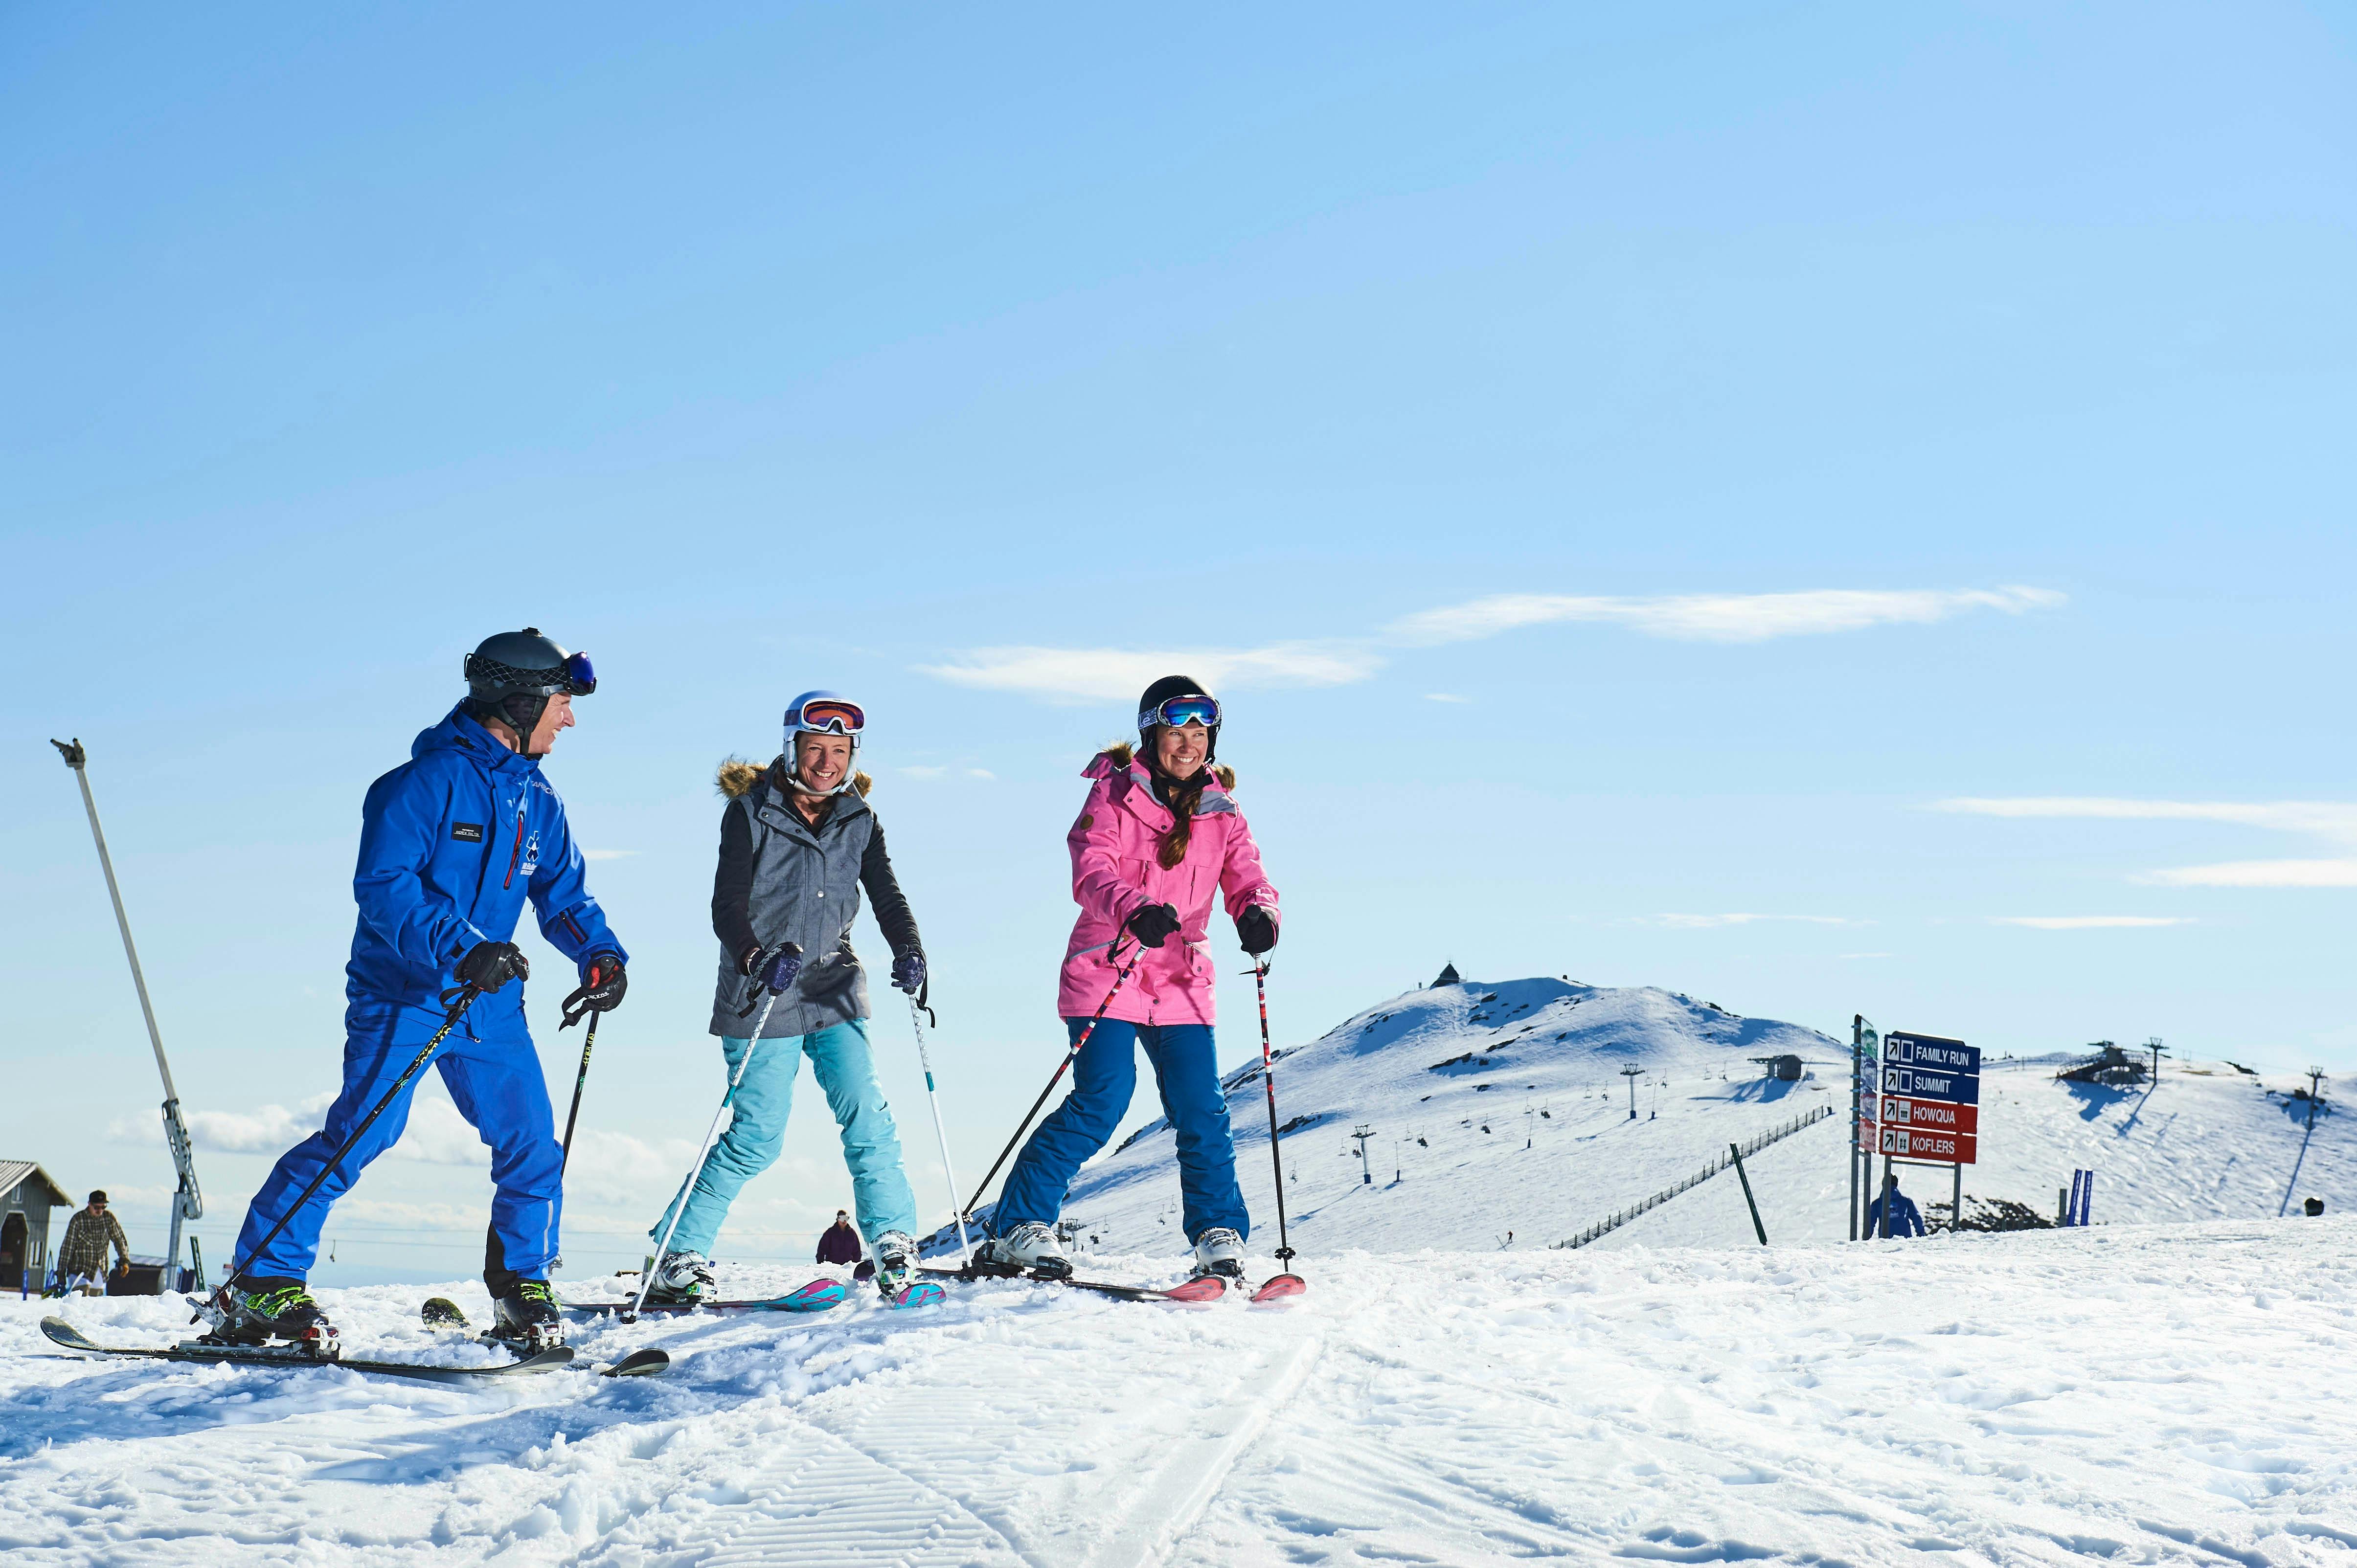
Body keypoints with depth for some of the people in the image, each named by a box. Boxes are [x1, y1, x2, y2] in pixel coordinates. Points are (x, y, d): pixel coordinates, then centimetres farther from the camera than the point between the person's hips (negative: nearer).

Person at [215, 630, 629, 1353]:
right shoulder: (430, 780, -13)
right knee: (360, 1134, -14)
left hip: (491, 1004, 7)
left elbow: (563, 894, 16)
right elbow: (383, 886, -20)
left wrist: (599, 953, -5)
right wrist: (459, 949, -31)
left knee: (532, 1146, 0)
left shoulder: (538, 802, 11)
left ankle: (521, 1286, 16)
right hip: (403, 995, -7)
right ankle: (260, 1283, -7)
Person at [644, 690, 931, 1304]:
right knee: (757, 1140, -4)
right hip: (764, 998, -4)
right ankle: (675, 1256, 10)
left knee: (868, 1119, -10)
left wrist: (909, 951, -21)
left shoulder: (859, 821, 4)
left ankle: (894, 1245, 0)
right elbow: (727, 908, -16)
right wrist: (759, 960, -35)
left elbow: (888, 898, 0)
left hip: (834, 990, 4)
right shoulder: (750, 812, -10)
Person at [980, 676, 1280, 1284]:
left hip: (1181, 982, 4)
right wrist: (1136, 909, -37)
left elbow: (1246, 878, 2)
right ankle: (1018, 1225, -6)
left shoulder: (1221, 813, 11)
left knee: (1201, 1109, -5)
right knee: (1101, 1102, -15)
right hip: (1108, 972, -4)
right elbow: (1091, 872, -17)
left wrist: (1258, 914, -24)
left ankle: (1219, 1233, 10)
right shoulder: (1114, 796, -3)